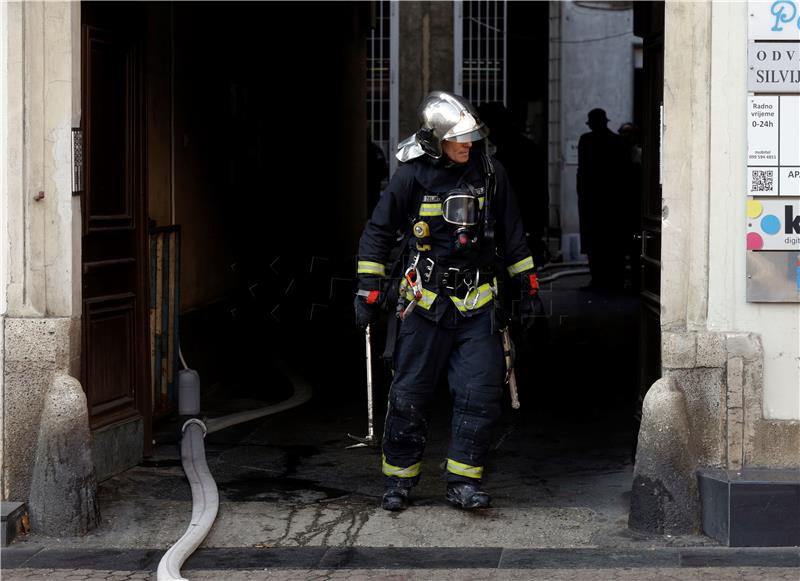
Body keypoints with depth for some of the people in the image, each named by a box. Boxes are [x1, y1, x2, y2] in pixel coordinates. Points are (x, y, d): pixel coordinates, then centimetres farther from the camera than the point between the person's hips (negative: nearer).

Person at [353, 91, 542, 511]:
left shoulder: (490, 173, 1)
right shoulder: (411, 176, -7)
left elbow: (511, 233, 13)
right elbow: (378, 232, 2)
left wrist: (527, 283, 15)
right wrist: (368, 288, -2)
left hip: (477, 305, 2)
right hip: (426, 303, -2)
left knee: (479, 395, -4)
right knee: (410, 395, 2)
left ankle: (463, 482, 5)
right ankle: (398, 479, 17)